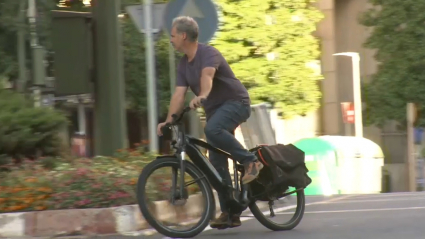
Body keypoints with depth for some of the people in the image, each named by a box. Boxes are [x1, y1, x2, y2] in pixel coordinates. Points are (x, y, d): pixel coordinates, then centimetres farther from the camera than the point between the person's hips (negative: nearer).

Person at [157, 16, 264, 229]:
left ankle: (250, 161, -23)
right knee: (217, 163, 3)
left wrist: (202, 96, -59)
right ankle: (230, 214, 6)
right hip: (215, 108, 8)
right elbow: (179, 94, -3)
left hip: (235, 102, -8)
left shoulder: (208, 54, -19)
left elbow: (207, 75, -40)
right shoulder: (183, 64, 6)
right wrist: (169, 121, -15)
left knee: (212, 129, -38)